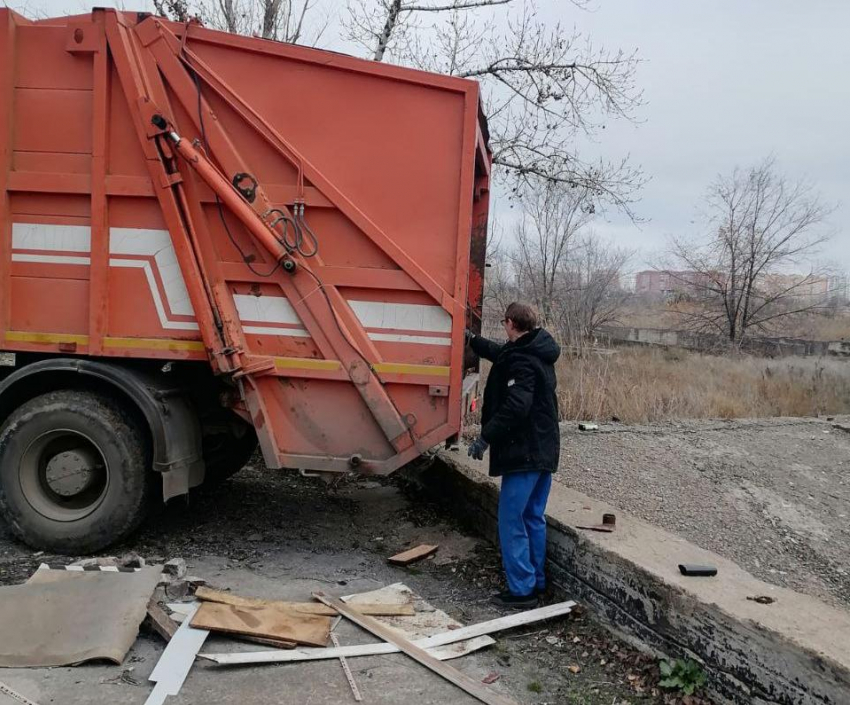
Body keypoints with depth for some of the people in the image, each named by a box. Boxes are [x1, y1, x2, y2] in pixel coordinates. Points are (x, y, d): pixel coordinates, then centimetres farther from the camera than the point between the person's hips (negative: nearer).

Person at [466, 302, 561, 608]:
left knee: (512, 521, -3)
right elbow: (501, 354, 32)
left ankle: (521, 589, 2)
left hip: (524, 453, -10)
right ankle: (536, 581, 25)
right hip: (544, 451, 10)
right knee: (534, 518, 16)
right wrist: (472, 339, 43)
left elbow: (515, 407, -29)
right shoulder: (537, 353, 12)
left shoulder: (521, 361, -19)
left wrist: (485, 438, -22)